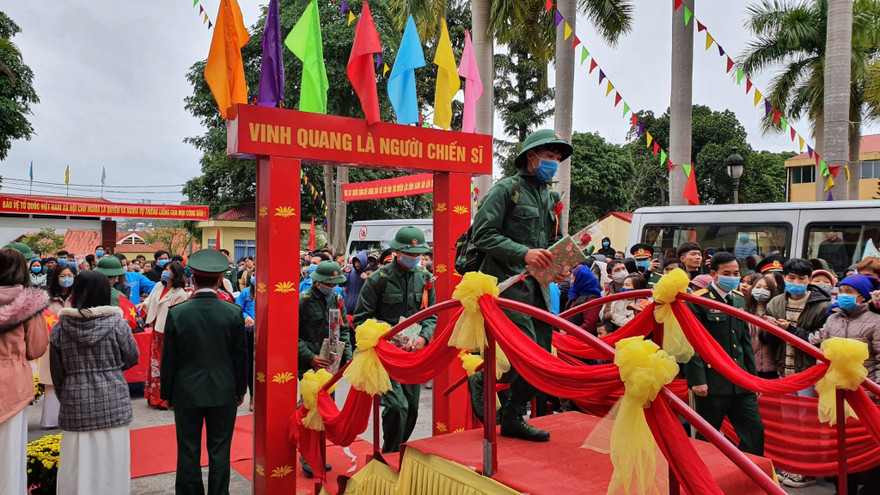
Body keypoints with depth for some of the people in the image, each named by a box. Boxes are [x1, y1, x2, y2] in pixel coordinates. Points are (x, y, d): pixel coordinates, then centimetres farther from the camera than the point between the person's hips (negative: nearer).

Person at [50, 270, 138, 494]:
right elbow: (132, 358, 4)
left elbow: (57, 372, 4)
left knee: (78, 465, 10)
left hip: (76, 404, 1)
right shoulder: (116, 323, -8)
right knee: (110, 465, 8)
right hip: (112, 402, -1)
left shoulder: (60, 327, -3)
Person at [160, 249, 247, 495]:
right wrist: (240, 390, 10)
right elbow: (240, 356, -2)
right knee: (219, 452, 9)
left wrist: (167, 393, 9)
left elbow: (168, 358, -3)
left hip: (187, 393, 0)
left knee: (188, 452, 11)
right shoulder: (234, 313, -8)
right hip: (223, 392, 0)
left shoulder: (176, 313, -9)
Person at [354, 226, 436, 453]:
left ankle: (399, 451, 29)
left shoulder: (425, 279, 7)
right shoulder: (378, 279, -7)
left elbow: (431, 316, 12)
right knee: (397, 405, -16)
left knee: (412, 409, 10)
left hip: (414, 353, 5)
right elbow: (361, 318, -4)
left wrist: (423, 337, -8)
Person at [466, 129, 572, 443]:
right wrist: (524, 253, -22)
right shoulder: (507, 189, -5)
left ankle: (513, 418, 22)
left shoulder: (552, 198, 19)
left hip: (538, 285, 8)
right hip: (507, 283, -8)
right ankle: (480, 381, 12)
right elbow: (482, 234, -13)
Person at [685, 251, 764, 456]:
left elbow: (746, 341, 19)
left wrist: (753, 377, 16)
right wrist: (697, 380, -17)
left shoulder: (740, 299, 13)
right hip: (712, 382, -6)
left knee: (755, 431, 6)